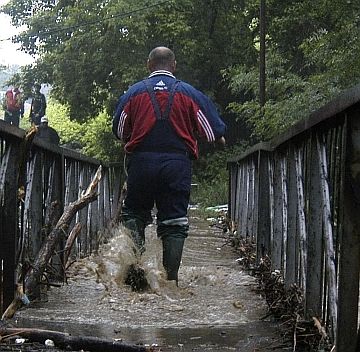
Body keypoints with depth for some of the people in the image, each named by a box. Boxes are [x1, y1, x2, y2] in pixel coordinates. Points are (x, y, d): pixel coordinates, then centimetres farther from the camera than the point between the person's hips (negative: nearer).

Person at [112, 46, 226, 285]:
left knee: (134, 212, 16)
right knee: (174, 222, 5)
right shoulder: (189, 93, 3)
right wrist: (220, 138, 30)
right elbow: (213, 129, 7)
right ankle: (171, 278, 2)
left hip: (142, 160, 0)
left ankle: (135, 246, -13)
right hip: (177, 163, 0)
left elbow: (119, 131, 13)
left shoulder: (134, 92, 4)